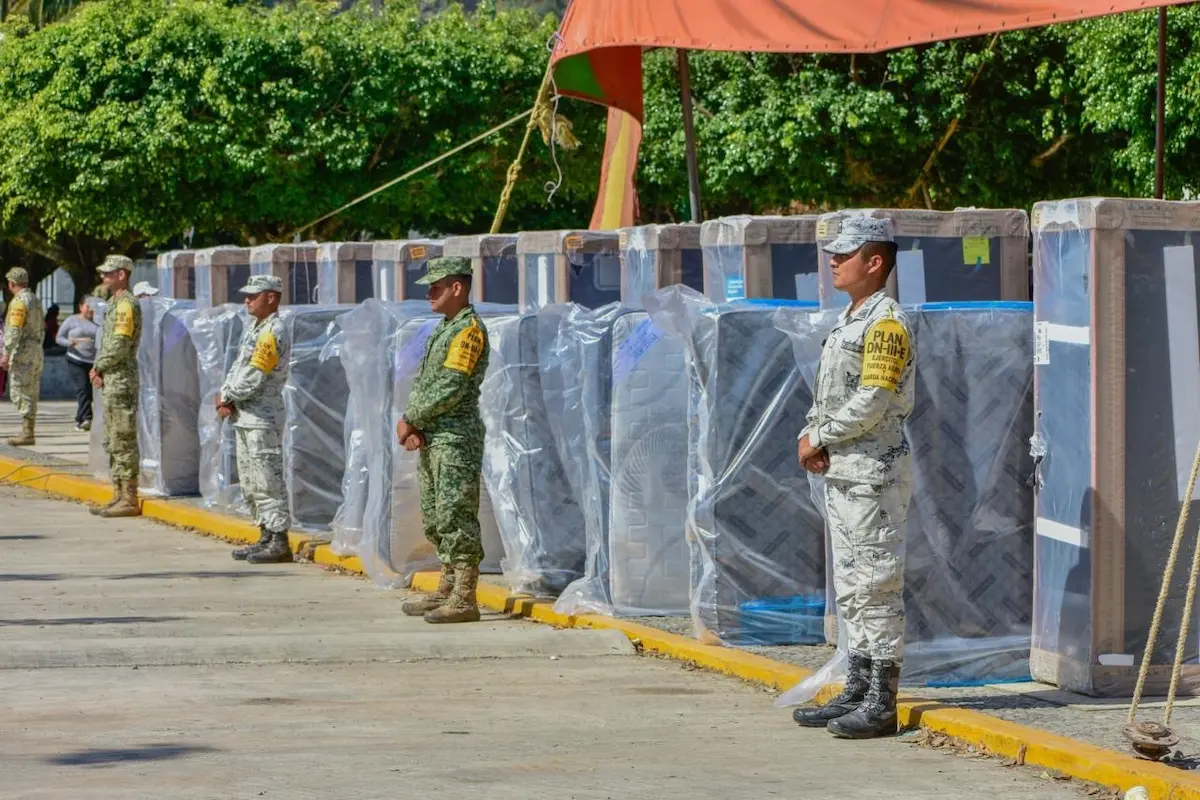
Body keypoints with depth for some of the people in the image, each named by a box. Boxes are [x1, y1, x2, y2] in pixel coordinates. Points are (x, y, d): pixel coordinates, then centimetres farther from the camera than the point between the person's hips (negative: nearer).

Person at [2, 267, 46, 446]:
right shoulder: (35, 300, 15)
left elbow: (15, 330, -20)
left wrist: (6, 354, -20)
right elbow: (42, 328, 20)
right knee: (31, 393, 11)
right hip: (36, 352, 9)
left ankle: (27, 433, -13)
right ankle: (29, 430, 14)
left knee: (21, 393, -9)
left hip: (22, 352, -9)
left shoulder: (19, 301, -13)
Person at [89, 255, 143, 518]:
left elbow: (120, 346, -20)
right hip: (111, 381, 11)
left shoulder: (126, 304, -14)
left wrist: (98, 368, -7)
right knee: (113, 442, 13)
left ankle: (129, 500, -8)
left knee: (124, 441, -9)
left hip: (122, 381, -11)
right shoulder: (115, 303, 18)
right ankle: (119, 496, 18)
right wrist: (99, 370, 7)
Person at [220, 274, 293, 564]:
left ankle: (279, 542, -7)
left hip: (263, 418, -10)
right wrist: (225, 396, 0)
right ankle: (266, 538, 20)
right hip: (244, 418, 10)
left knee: (268, 481, -9)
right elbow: (237, 367, 17)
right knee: (250, 483, 14)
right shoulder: (254, 329, 16)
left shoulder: (274, 333, -15)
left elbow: (253, 378, -20)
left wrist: (227, 397, -7)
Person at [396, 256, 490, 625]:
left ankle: (464, 600, -11)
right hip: (431, 439, 10)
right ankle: (446, 590, 22)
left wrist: (410, 420, -9)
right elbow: (422, 381, 19)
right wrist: (414, 424, 2)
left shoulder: (469, 330, -12)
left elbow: (450, 389, -19)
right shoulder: (442, 329, 18)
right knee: (434, 519, 14)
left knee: (456, 517, -11)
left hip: (456, 438, -10)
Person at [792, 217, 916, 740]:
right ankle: (857, 691, 21)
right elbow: (826, 393, 21)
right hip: (839, 470, 10)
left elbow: (871, 404, -21)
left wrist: (819, 438, -11)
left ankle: (881, 703, -6)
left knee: (876, 585, -7)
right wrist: (810, 438, 3)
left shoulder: (887, 323, -14)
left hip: (874, 473, -10)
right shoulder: (847, 320, 16)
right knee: (849, 587, 14)